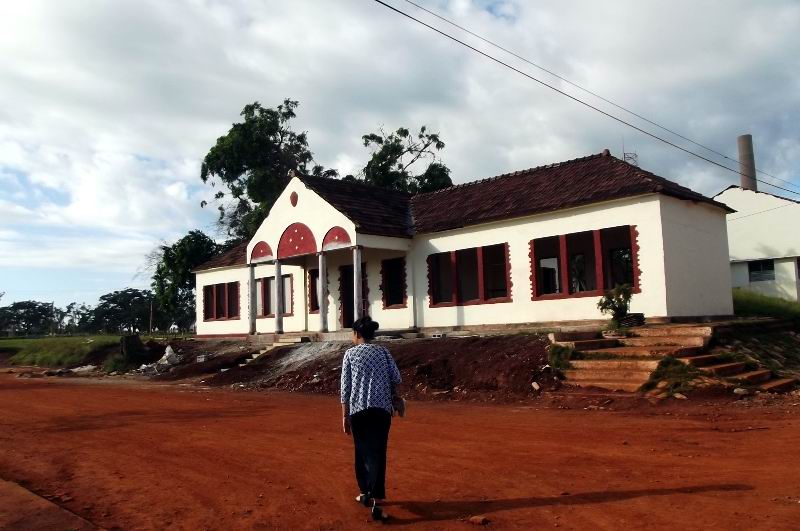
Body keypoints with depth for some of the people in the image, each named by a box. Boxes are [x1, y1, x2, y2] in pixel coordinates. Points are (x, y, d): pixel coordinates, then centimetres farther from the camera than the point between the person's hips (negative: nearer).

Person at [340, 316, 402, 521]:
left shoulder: (350, 353, 2)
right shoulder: (383, 351, 6)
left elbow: (345, 386, 0)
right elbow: (396, 378, 2)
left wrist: (345, 415, 4)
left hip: (357, 409, 0)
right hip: (381, 408, 0)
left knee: (361, 451, 16)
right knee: (377, 453, -3)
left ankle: (365, 493, 28)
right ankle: (376, 501, -12)